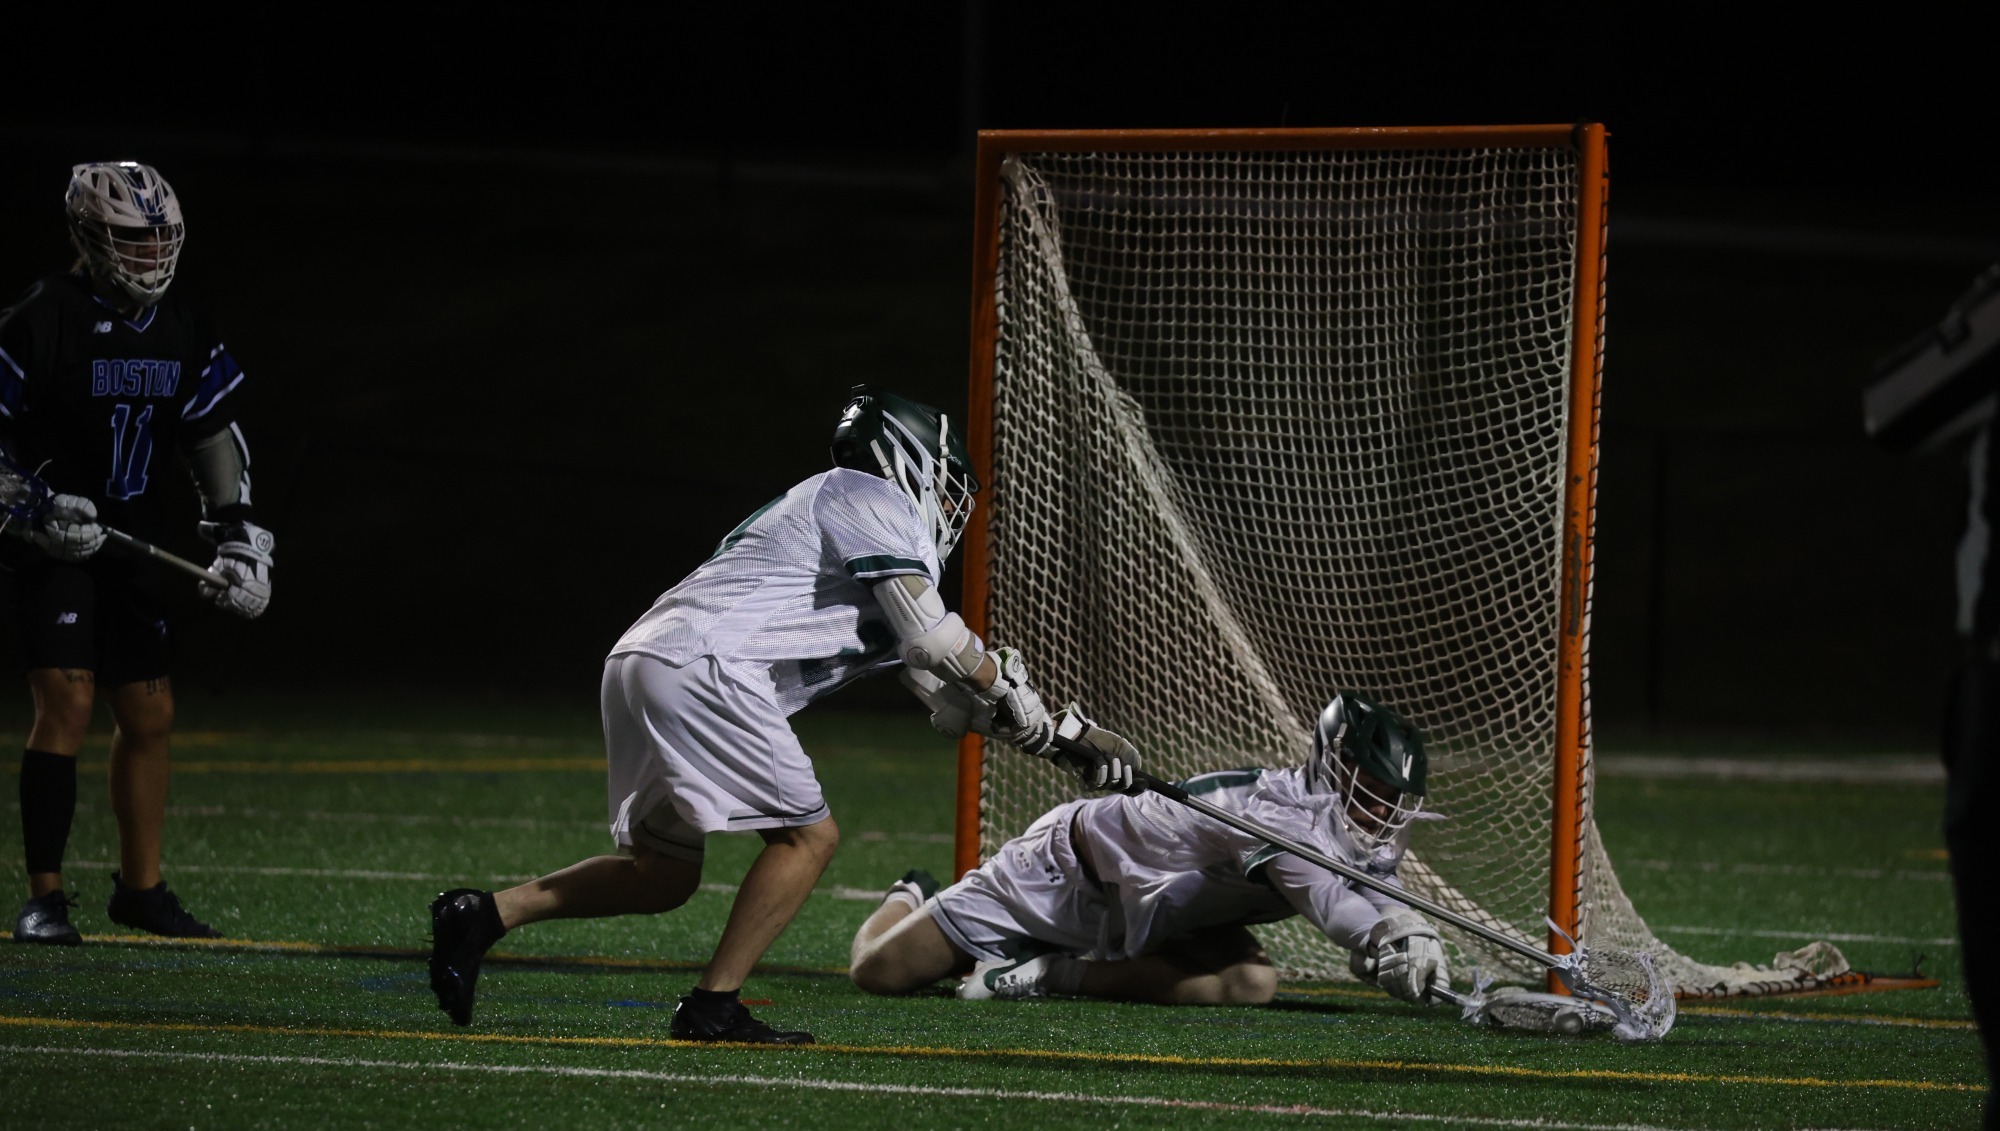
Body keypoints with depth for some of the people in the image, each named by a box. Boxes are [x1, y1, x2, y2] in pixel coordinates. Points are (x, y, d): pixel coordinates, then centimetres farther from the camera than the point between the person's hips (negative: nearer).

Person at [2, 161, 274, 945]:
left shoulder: (184, 334, 4)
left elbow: (216, 438, 12)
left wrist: (238, 537, 4)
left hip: (132, 540, 6)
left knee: (150, 715, 9)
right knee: (67, 702, -17)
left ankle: (140, 887, 23)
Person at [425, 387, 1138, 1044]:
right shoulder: (876, 500, 3)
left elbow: (947, 695, 31)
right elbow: (935, 641, -8)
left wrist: (1066, 746, 25)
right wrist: (1011, 691, 9)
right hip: (703, 670, -10)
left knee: (664, 875, 14)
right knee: (807, 834, -4)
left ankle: (485, 913, 5)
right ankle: (713, 1007, -7)